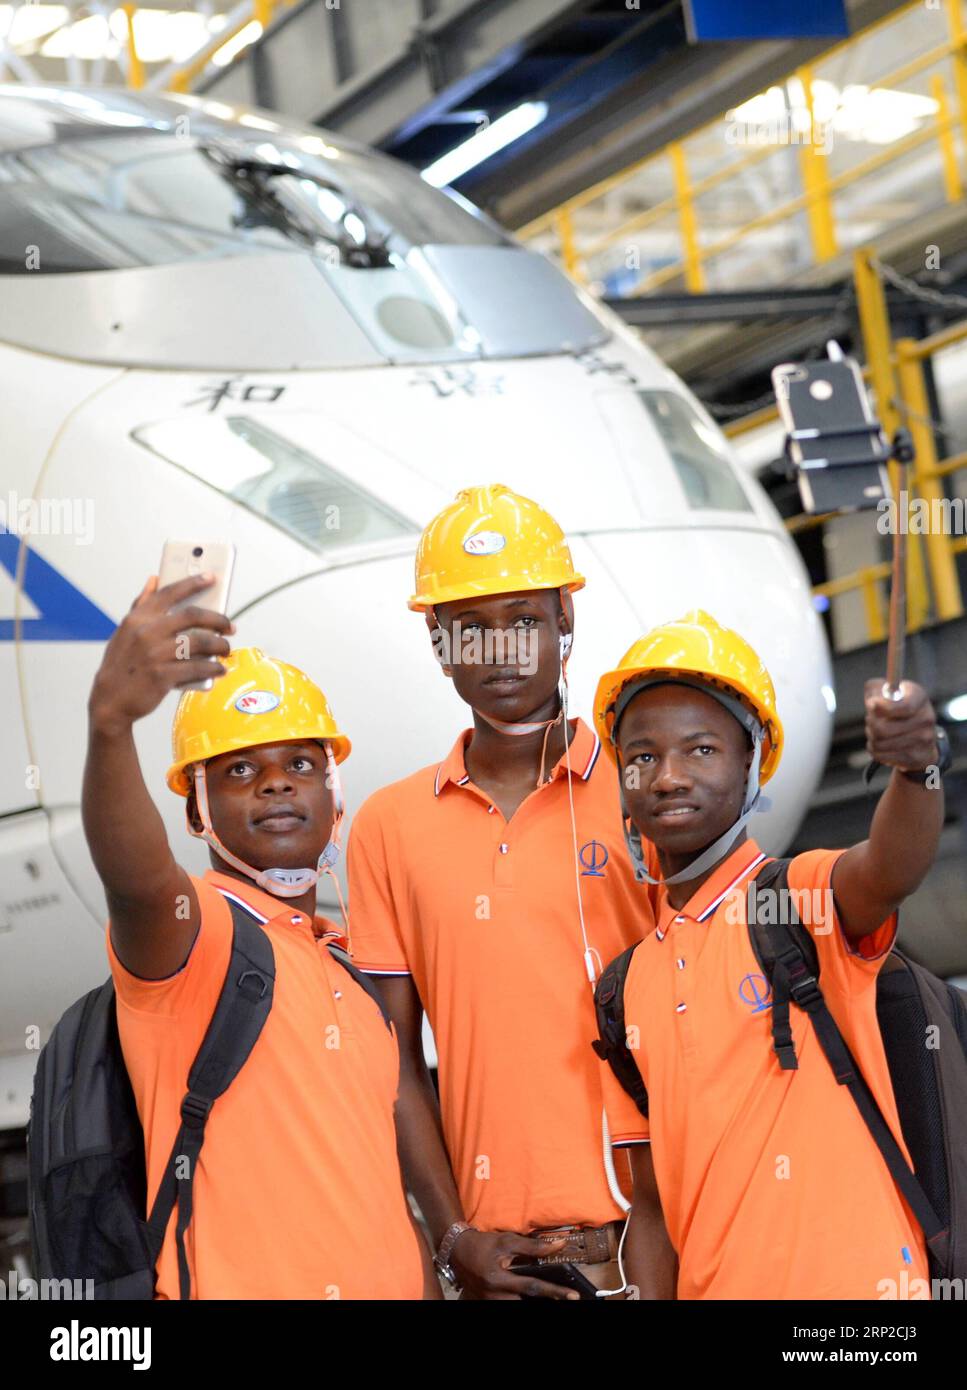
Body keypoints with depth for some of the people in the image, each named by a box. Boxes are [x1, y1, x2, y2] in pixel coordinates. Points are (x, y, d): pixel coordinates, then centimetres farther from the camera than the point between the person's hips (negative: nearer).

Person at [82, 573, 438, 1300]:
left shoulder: (356, 978, 17)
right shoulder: (190, 931, -7)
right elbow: (136, 879, -31)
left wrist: (429, 1286, 11)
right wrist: (111, 721, -48)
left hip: (384, 1284, 7)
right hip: (238, 1285, -7)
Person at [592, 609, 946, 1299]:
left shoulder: (806, 898, -6)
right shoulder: (632, 985, 9)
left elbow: (892, 868, -31)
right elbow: (655, 1203, 12)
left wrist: (917, 765, -49)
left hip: (857, 1278, -5)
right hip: (710, 1284, 5)